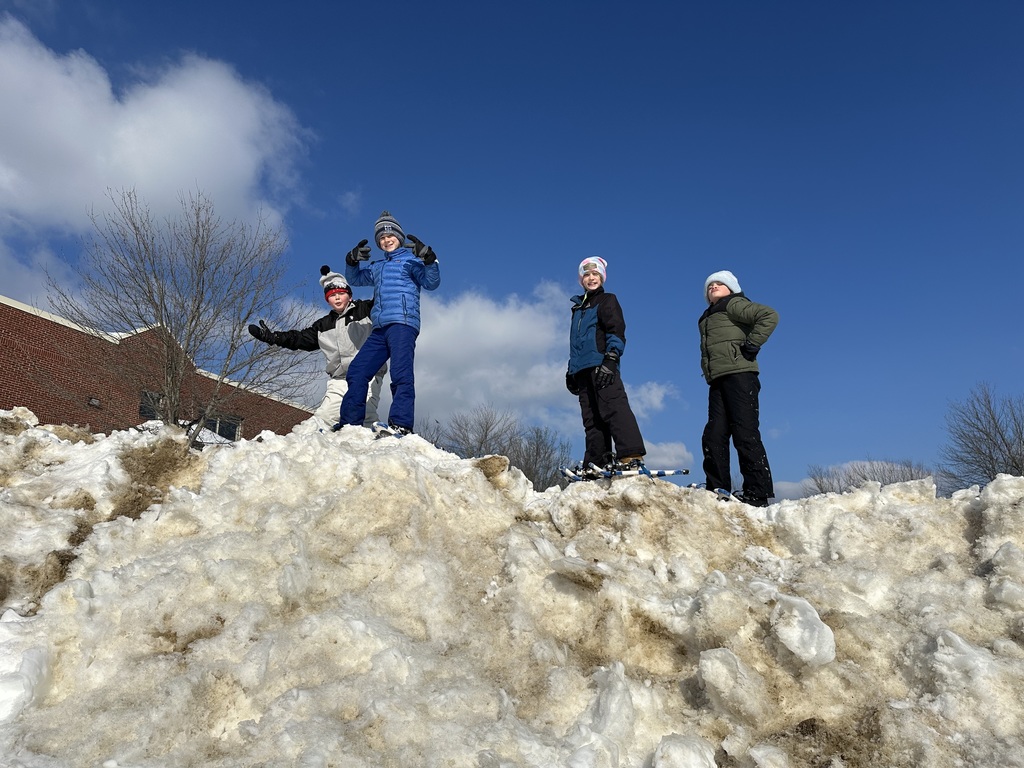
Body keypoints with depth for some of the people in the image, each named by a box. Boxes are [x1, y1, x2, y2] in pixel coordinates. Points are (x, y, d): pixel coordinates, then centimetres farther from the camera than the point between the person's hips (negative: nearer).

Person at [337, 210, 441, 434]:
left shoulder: (410, 259, 10)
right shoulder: (377, 267, 30)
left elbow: (431, 283, -3)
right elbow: (354, 278, 30)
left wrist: (428, 258, -21)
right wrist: (352, 260, 10)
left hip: (402, 323, -7)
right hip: (380, 329, 7)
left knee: (401, 374, -21)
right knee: (356, 373, 0)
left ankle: (401, 426, -31)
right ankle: (350, 424, 2)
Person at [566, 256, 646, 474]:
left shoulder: (607, 301, 9)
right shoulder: (578, 307, 28)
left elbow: (616, 332, -4)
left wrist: (610, 359, -18)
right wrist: (571, 370, 23)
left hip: (602, 365, -7)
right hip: (583, 370, 7)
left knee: (614, 408, -21)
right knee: (591, 419, 1)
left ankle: (631, 456, -30)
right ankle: (596, 463, 0)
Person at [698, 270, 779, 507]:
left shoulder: (734, 304, 4)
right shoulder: (707, 318, 28)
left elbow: (770, 315, -10)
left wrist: (752, 345, -13)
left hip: (739, 374, -8)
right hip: (717, 381, 8)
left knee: (745, 435, -12)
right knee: (713, 438, 2)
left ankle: (758, 496, -10)